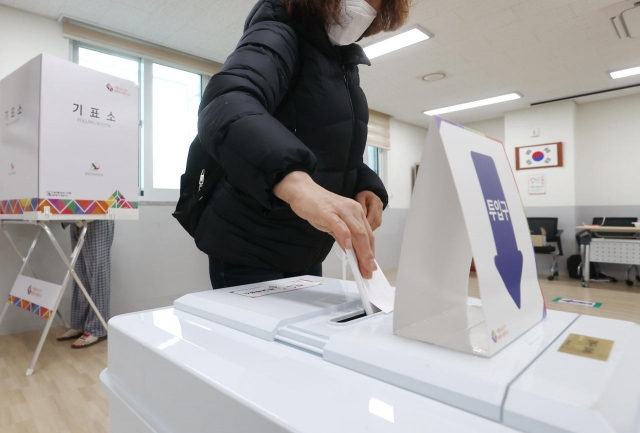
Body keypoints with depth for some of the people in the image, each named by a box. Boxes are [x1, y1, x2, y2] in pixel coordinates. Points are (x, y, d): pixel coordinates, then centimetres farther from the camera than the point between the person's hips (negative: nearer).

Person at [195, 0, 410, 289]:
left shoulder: (344, 63, 11)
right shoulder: (281, 35, -13)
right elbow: (225, 105, -34)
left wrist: (367, 186, -6)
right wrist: (296, 182, -52)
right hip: (250, 250, -7)